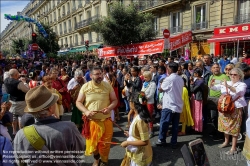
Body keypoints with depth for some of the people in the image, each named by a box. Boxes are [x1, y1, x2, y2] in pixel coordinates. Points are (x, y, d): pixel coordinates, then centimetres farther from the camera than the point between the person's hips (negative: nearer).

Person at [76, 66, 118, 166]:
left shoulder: (107, 86, -4)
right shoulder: (85, 86, -6)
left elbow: (114, 100, 1)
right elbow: (78, 102, -1)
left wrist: (109, 108, -19)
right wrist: (86, 111, -18)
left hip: (105, 120, 0)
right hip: (91, 120, 0)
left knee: (105, 143, 11)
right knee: (92, 142, 17)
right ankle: (96, 158, 47)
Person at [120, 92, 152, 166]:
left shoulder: (140, 120, -29)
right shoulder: (137, 116, -1)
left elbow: (144, 142, -27)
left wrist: (128, 142, -21)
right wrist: (130, 134, 10)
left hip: (140, 156, -8)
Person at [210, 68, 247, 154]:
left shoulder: (242, 84, -5)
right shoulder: (226, 83, 8)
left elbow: (239, 91, -28)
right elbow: (214, 88, 5)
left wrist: (228, 86, -43)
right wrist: (212, 84, -19)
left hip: (235, 109, -5)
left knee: (234, 128, 1)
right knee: (225, 126, 16)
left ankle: (233, 147, 11)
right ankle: (226, 141, 36)